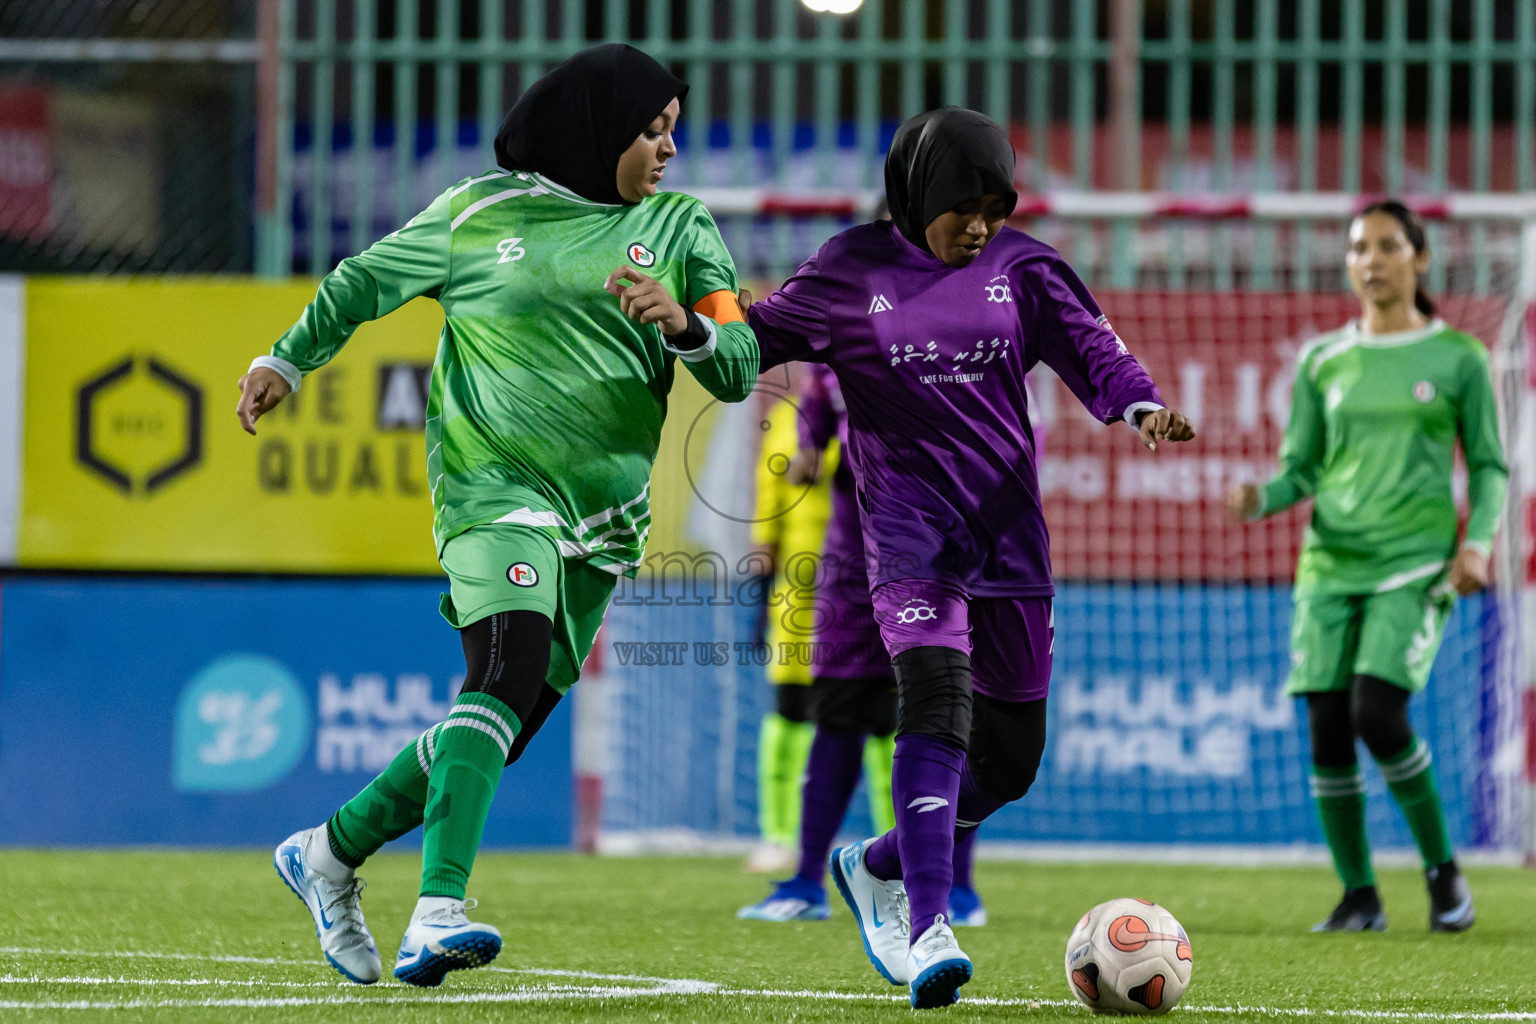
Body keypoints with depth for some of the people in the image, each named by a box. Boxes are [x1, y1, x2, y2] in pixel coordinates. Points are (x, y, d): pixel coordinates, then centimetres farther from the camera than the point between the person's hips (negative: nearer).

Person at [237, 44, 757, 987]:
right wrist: (288, 361, 13)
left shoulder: (680, 228, 9)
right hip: (494, 485, -5)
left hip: (605, 510, 5)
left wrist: (685, 324, -17)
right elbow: (366, 280, 18)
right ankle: (438, 912, -37)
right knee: (511, 668, -28)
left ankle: (332, 852, 28)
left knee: (502, 727, 7)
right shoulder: (478, 216, 3)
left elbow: (739, 369, 2)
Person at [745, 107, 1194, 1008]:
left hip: (1007, 529, 4)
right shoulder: (852, 273, 1)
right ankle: (929, 929, -30)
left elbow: (1088, 344, -1)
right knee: (938, 692, -27)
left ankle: (879, 869, 34)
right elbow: (762, 337, 6)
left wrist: (1141, 405, -21)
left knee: (1011, 755, 8)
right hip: (910, 525, -4)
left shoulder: (1020, 267, 6)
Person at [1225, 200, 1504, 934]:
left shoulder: (1458, 357, 4)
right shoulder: (1322, 363, 11)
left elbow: (1490, 467, 7)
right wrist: (1260, 500, -9)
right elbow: (1301, 470, 13)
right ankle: (1358, 895, 6)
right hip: (1332, 561, 4)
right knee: (1327, 729, -6)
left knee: (1377, 713, -20)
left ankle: (1442, 868, -2)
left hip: (1415, 561, -4)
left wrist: (1478, 541, -10)